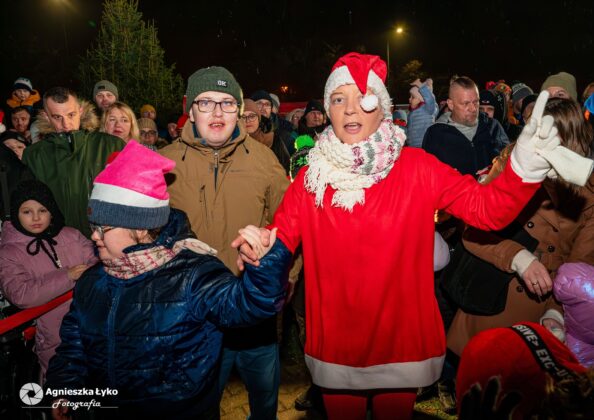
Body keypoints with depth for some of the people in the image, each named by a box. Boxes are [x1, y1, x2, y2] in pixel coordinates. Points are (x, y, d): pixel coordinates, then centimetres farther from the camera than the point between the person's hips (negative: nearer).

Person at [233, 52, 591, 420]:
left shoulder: (417, 168, -8)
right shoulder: (313, 176, -4)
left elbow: (487, 208, -12)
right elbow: (281, 237, -6)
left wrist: (526, 164, -27)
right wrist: (259, 246, -27)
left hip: (403, 343, 0)